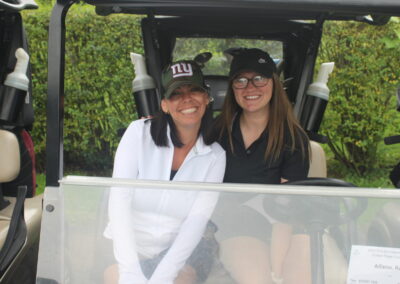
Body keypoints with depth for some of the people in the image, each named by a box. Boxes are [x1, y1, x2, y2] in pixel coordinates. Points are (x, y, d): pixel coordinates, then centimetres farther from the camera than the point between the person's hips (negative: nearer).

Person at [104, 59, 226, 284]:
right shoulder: (140, 133, -4)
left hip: (181, 249, 0)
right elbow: (119, 200, -13)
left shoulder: (215, 156, 0)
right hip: (129, 246, 0)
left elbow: (197, 219, -9)